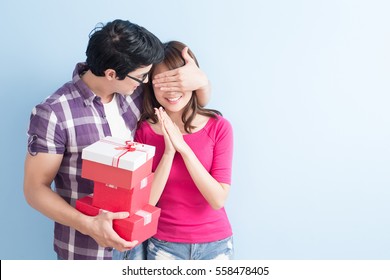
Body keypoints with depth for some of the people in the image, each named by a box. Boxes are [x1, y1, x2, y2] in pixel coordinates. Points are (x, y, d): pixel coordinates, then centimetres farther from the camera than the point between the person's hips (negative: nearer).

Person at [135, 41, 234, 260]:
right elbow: (145, 202, -11)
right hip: (164, 244, 0)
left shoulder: (219, 127, -10)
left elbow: (218, 200, -15)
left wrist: (184, 148, -21)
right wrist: (168, 152, -22)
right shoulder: (144, 130, -8)